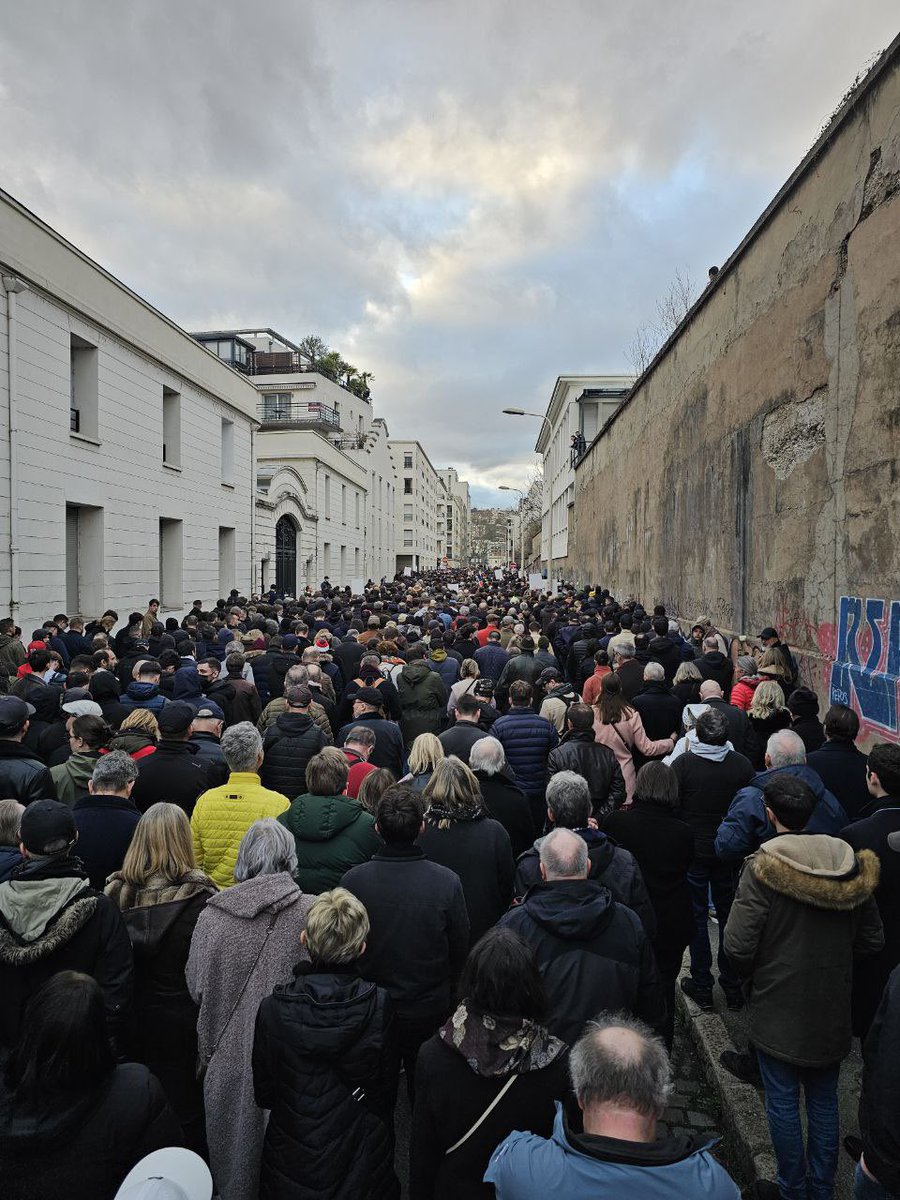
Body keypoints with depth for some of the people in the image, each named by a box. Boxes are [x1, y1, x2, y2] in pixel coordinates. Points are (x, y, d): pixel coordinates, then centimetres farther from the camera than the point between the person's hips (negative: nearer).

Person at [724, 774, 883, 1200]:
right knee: (824, 1101, 21)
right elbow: (872, 939, 1)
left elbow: (737, 946, -22)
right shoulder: (850, 863, -7)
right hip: (834, 1009, 5)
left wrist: (752, 974, 0)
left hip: (778, 1009, -4)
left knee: (783, 1103, 13)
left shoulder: (762, 868, -22)